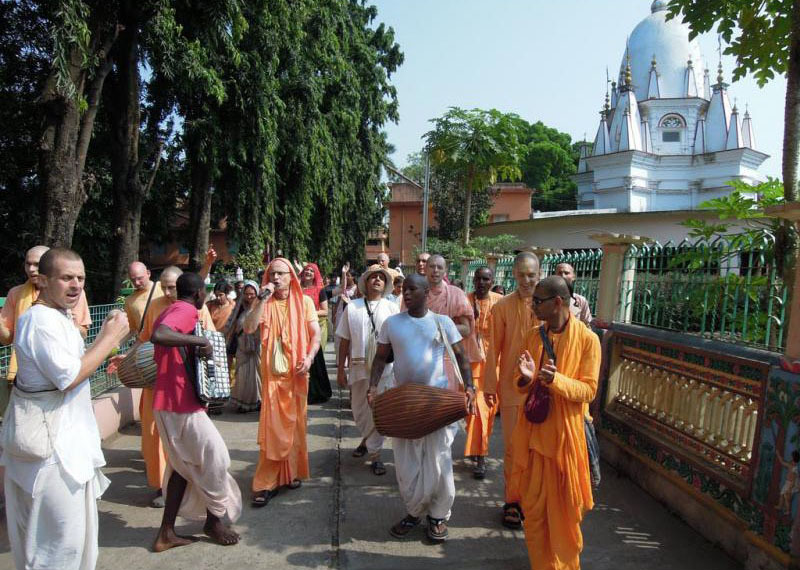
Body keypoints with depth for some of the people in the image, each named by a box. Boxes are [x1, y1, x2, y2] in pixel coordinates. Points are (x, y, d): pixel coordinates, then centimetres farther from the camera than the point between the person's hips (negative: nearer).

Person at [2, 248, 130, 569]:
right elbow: (69, 377, -26)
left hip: (66, 438, 11)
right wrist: (109, 338, -19)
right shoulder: (40, 319, -20)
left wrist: (107, 335, 8)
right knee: (60, 535, 0)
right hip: (50, 444, -11)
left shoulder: (58, 317, 13)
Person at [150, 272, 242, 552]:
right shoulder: (187, 310, -14)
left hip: (168, 402, 10)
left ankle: (166, 533, 21)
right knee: (214, 456, 4)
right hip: (181, 403, -10)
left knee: (184, 464, 16)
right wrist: (200, 340, -28)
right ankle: (214, 521, 19)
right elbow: (158, 336, -34)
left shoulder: (170, 311, 16)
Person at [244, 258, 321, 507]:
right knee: (272, 427, -2)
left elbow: (316, 333, 1)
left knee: (295, 424, 11)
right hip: (272, 373, -1)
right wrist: (263, 299, -14)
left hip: (297, 372, 1)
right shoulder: (263, 302, 4)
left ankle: (293, 472, 29)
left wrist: (309, 357, -14)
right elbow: (248, 328, -11)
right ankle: (267, 483, 5)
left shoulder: (304, 301, 3)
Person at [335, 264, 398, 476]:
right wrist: (340, 369, 4)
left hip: (384, 367, -1)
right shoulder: (352, 307, 4)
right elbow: (344, 341, 6)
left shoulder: (391, 307, 2)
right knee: (359, 411, 14)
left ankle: (374, 454, 15)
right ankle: (368, 440, 41)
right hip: (359, 366, 2)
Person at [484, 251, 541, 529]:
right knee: (512, 448, 8)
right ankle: (511, 501, 25)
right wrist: (490, 386, -1)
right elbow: (494, 349, -2)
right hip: (512, 387, -1)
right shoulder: (503, 307, -5)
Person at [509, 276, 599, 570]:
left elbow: (589, 390, -10)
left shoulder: (587, 339, -10)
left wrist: (556, 380, -26)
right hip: (533, 431, 4)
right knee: (533, 504, 10)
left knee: (563, 508, 11)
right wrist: (527, 378, -14)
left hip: (565, 433, -3)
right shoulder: (534, 336, 4)